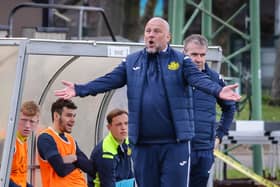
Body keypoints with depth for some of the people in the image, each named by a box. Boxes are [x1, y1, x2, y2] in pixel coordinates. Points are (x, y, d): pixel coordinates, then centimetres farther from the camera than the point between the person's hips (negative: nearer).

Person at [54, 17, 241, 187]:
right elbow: (109, 80, 3)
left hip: (175, 141, -3)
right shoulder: (132, 61, 11)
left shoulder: (181, 60, 2)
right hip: (143, 143, 3)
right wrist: (79, 90, -11)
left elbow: (199, 78, -13)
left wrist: (218, 90, -33)